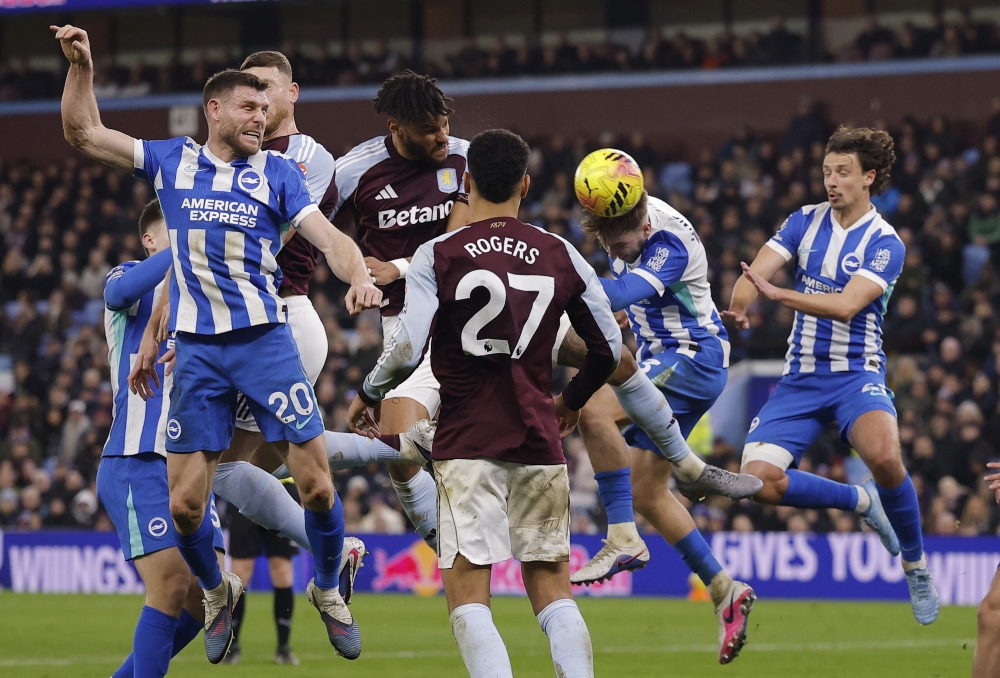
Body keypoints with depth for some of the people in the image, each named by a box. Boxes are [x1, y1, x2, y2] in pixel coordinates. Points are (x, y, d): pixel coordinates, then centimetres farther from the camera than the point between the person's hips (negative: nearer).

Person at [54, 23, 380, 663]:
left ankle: (328, 591, 18)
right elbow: (84, 132, 17)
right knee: (186, 503, -3)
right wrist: (82, 66, 3)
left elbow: (329, 236, -4)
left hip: (267, 339, -1)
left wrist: (359, 276, -24)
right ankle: (218, 591, 25)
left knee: (317, 484, -7)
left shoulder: (278, 171, 6)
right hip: (196, 351, 1)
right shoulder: (172, 161, 10)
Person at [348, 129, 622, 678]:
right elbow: (608, 348, 11)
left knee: (468, 599, -2)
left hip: (468, 443, -3)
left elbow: (407, 349, -13)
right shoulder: (561, 256, 6)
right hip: (539, 442, 3)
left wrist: (368, 394, 7)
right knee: (553, 592, 9)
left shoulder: (437, 256, -4)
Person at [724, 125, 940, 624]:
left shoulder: (885, 244, -8)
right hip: (800, 377, 5)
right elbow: (755, 274, -3)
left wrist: (777, 294, -33)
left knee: (883, 456, -35)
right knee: (758, 479, -14)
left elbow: (846, 304, -21)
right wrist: (740, 304, -26)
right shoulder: (806, 221, 7)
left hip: (856, 376, -5)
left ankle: (916, 565, -11)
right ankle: (861, 501, 13)